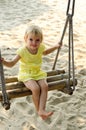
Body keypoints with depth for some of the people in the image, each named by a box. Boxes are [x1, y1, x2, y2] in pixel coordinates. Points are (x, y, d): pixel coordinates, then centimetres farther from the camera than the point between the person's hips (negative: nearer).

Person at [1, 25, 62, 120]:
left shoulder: (40, 47, -5)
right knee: (35, 88, -29)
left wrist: (55, 47, 19)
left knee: (44, 86, -24)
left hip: (38, 73, 5)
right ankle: (38, 110, -10)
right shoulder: (22, 51, -20)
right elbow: (11, 63, -17)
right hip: (26, 74, -4)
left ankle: (42, 110, -24)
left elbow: (45, 52, 22)